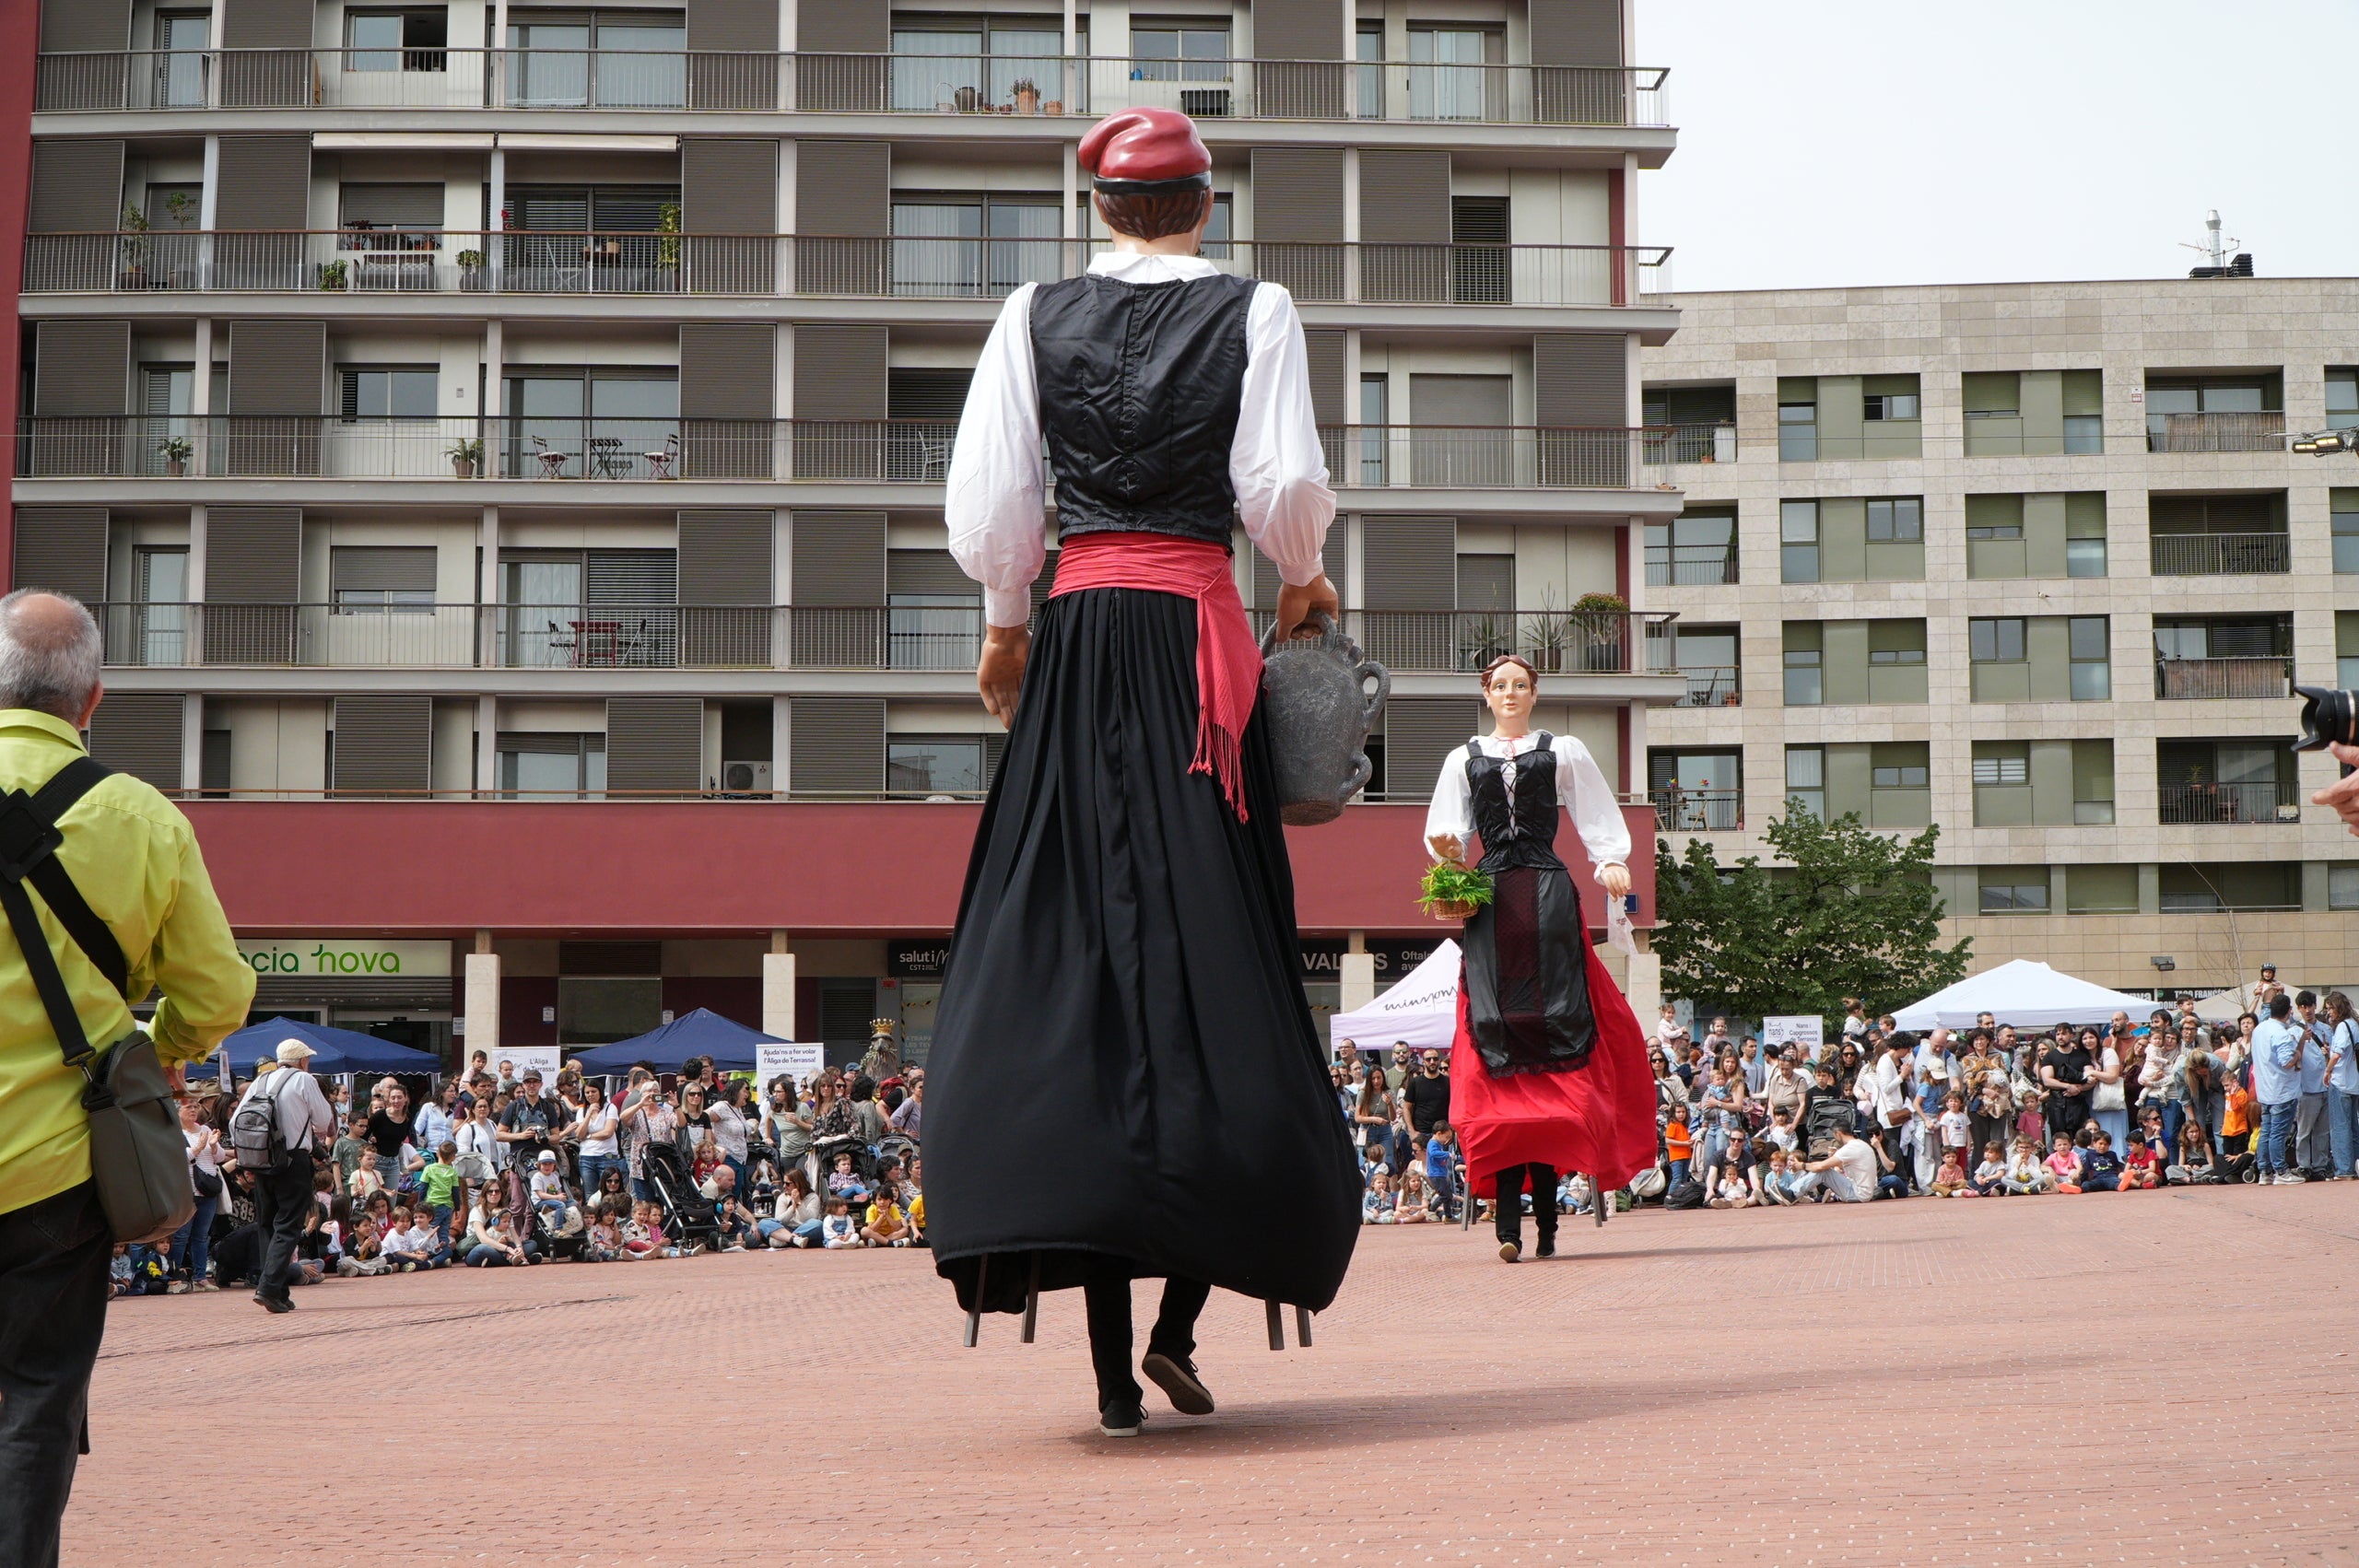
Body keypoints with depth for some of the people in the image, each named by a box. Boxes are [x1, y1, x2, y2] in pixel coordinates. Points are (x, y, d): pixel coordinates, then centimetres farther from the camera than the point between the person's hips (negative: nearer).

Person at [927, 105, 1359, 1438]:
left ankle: (1112, 1367, -4)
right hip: (1201, 639, -2)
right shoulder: (1255, 312, 3)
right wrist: (1304, 580, 14)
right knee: (1217, 962, 5)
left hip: (1077, 642, 2)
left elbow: (986, 506, 3)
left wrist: (1007, 625, 19)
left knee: (1076, 961, 2)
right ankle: (1180, 1317, -5)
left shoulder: (1037, 316, 7)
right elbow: (1284, 490, -6)